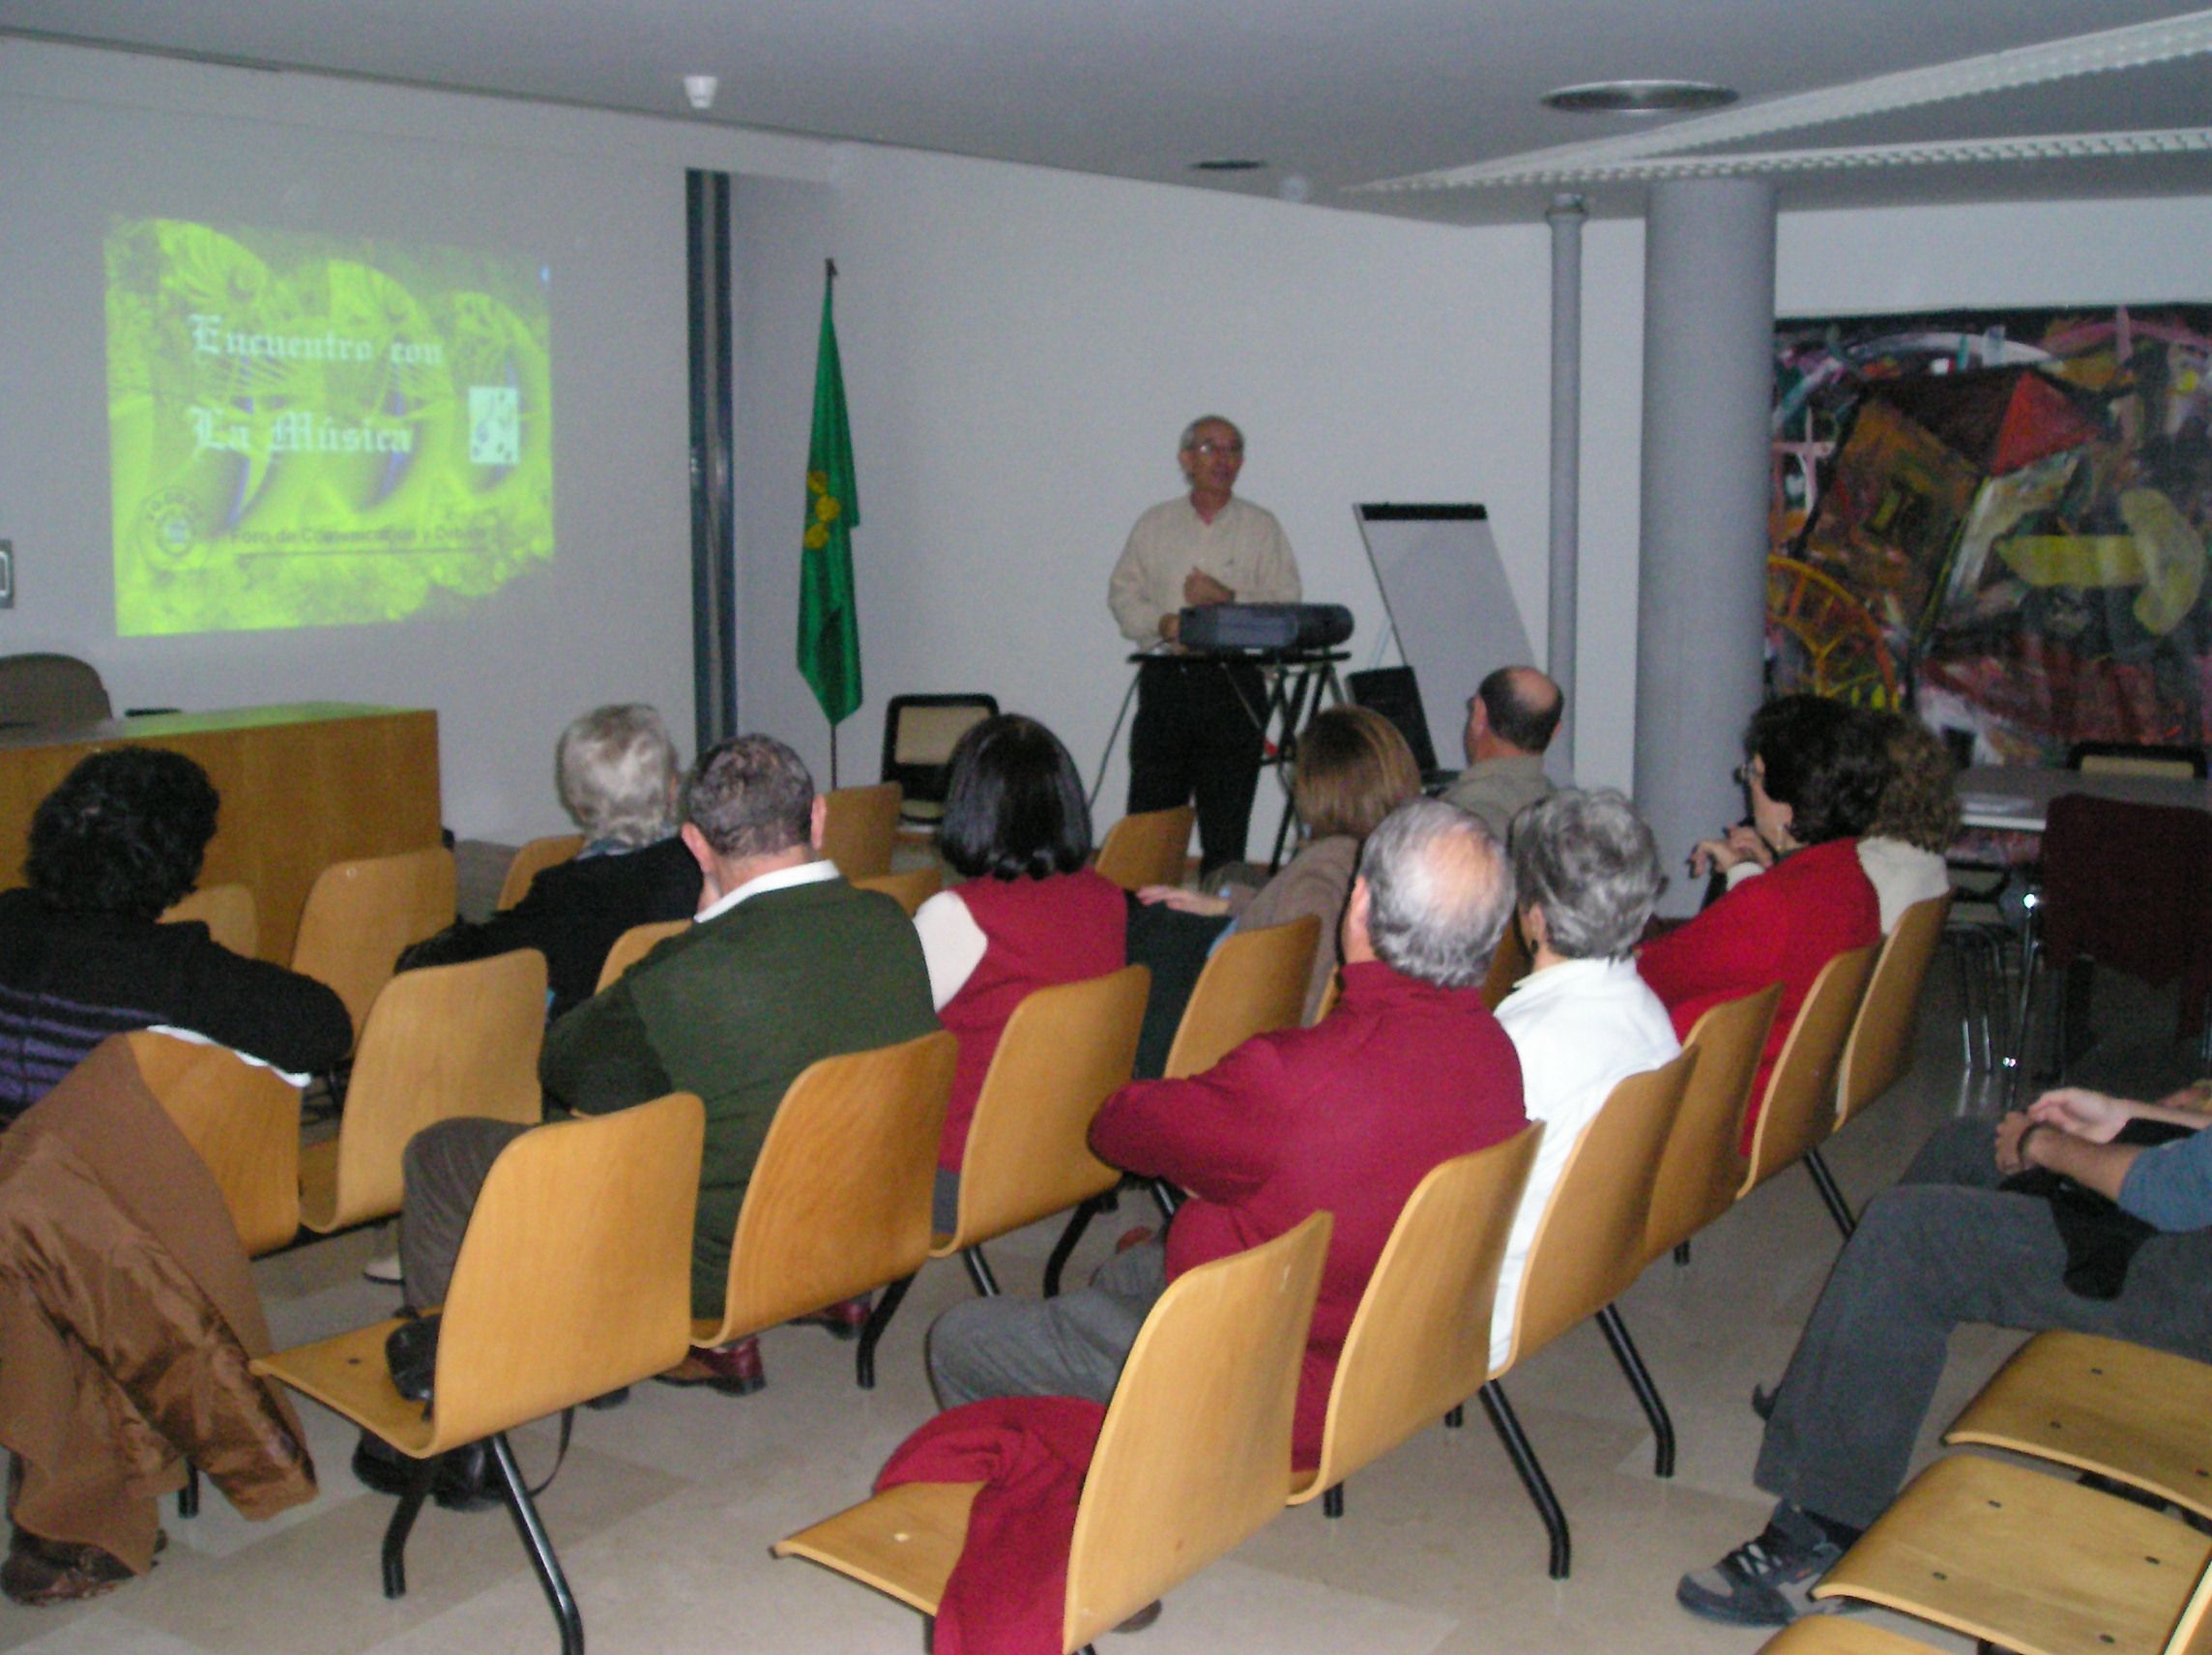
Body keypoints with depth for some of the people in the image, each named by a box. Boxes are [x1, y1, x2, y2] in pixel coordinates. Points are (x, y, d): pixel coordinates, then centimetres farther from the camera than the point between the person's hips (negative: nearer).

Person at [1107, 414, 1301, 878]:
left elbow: (1286, 608, 2)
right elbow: (1123, 595, 10)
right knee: (1148, 817, -1)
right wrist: (1164, 623, -8)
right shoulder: (1154, 524, 14)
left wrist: (1229, 599, -13)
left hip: (1232, 686, -1)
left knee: (1226, 824, -1)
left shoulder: (1262, 528, 9)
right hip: (1165, 679, 1)